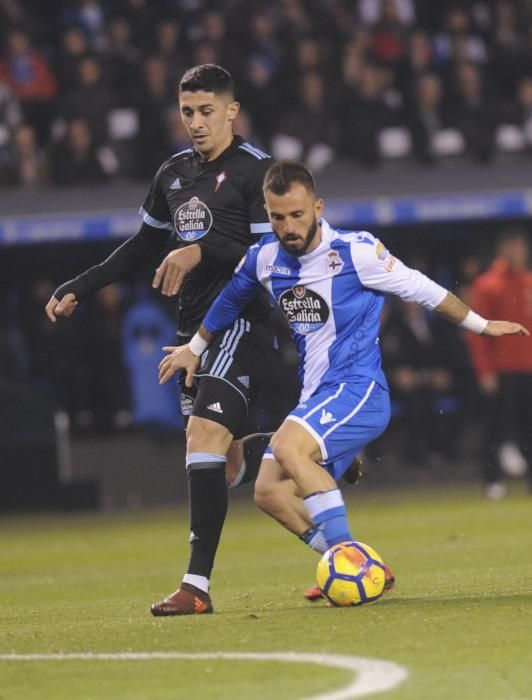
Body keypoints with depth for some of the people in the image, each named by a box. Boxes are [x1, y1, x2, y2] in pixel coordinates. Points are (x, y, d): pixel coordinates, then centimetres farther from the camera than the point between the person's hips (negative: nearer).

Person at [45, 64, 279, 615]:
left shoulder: (256, 170, -8)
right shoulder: (173, 173, 14)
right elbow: (146, 244, 26)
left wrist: (203, 251, -27)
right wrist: (80, 288, 20)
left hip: (242, 323, -8)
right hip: (193, 327, 8)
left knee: (204, 434, -21)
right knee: (226, 461, 10)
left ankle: (197, 585, -21)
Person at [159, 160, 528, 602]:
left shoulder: (355, 251, -12)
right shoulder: (266, 258, 4)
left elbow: (418, 288, 0)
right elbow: (231, 299, 26)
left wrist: (481, 325, 11)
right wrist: (194, 348, 38)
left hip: (359, 388, -8)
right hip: (316, 398, 8)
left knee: (288, 447, -31)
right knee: (270, 491, -5)